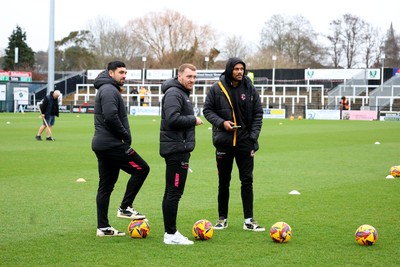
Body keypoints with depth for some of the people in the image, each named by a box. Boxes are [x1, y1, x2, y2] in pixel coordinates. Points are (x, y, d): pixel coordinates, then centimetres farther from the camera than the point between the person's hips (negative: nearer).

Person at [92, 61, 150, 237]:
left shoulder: (106, 89, 22)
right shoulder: (109, 90, -11)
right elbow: (110, 116, -24)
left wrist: (123, 135, 11)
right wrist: (125, 135, -13)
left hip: (101, 145, 11)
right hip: (112, 144, -11)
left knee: (106, 186, 10)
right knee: (141, 169, -4)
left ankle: (103, 227, 11)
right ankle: (125, 207, -2)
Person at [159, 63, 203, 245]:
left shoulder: (182, 93, 20)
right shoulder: (173, 94, -14)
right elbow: (173, 118, -26)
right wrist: (194, 120, -14)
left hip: (179, 149, 11)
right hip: (176, 149, -11)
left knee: (171, 192, 13)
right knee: (174, 192, -9)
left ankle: (169, 232, 19)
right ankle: (171, 234, -6)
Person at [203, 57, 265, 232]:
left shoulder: (249, 88, 0)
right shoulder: (217, 88, -5)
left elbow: (258, 113, 5)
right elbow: (207, 110, 2)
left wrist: (253, 137, -3)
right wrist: (221, 122, -14)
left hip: (245, 142, 1)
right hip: (224, 141, -1)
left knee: (247, 181, 1)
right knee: (223, 182, 8)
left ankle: (248, 220, 6)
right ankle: (222, 218, 20)